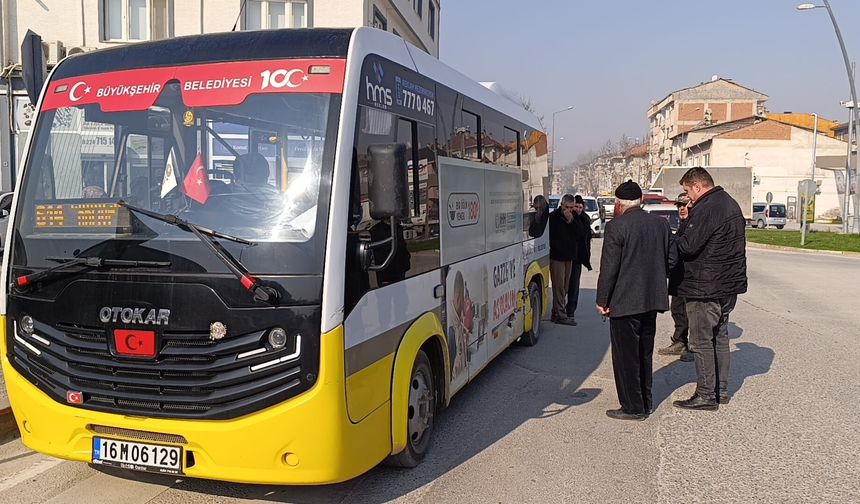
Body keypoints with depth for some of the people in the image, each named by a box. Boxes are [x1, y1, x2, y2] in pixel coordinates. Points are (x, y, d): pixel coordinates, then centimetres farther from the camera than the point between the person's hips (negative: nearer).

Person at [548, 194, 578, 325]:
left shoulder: (573, 217, 11)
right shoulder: (553, 217, -7)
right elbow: (549, 236, -7)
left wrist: (571, 221, -10)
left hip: (569, 256, 6)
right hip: (557, 257, -6)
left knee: (564, 287, 10)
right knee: (559, 286, -7)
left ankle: (557, 312, 19)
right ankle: (560, 315, -5)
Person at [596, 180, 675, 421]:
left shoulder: (616, 226, -14)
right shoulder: (661, 224, 6)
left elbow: (609, 267, -15)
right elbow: (671, 260, 10)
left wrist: (602, 300, -8)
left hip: (625, 302, -7)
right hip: (652, 301, 7)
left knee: (626, 356, 3)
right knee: (644, 354, 18)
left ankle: (633, 407, 8)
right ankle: (644, 403, 27)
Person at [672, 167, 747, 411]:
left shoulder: (705, 209, -19)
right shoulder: (731, 204, 13)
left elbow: (688, 246, -25)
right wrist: (690, 217, 11)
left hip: (705, 288, -10)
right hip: (729, 284, 10)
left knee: (701, 342, -1)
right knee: (720, 337, 17)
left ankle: (706, 395, 4)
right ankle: (721, 390, 25)